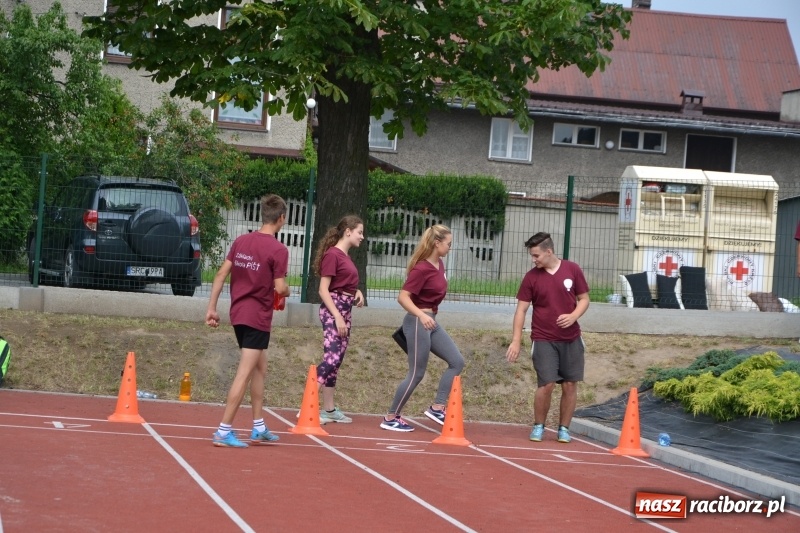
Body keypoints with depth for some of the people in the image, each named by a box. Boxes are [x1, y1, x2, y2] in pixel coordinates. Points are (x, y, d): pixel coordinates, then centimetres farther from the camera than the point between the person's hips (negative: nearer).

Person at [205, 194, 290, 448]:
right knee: (244, 375, -5)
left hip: (239, 313, 8)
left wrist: (212, 307, 9)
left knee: (260, 369, 20)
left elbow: (221, 274, 5)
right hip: (258, 318, -7)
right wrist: (287, 291, 7)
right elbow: (280, 288, -16)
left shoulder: (241, 241, 6)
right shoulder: (278, 250, -13)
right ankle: (224, 432, -7)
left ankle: (259, 429, 24)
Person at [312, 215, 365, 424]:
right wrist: (338, 317, -20)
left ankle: (329, 409, 14)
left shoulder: (346, 256, 14)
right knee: (332, 358, -19)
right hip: (332, 310, -9)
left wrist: (356, 292, 5)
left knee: (336, 361, 10)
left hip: (345, 310, 9)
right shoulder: (332, 254, -12)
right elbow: (323, 291, -15)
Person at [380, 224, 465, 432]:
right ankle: (390, 418, 7)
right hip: (418, 322, -9)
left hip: (430, 321, 9)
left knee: (457, 362, 5)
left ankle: (437, 408, 7)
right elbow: (403, 297, -25)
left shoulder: (439, 264, 6)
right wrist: (421, 315, -38)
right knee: (416, 374, -3)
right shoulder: (422, 269, -19)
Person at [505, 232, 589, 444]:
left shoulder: (572, 270, 0)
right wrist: (516, 341, -7)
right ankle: (538, 426, 8)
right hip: (544, 339, -2)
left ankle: (564, 428, 17)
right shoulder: (531, 277, -2)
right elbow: (521, 309, -1)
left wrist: (573, 316, -13)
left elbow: (584, 299, 8)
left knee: (570, 385, 3)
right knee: (546, 384, -11)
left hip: (571, 339, 2)